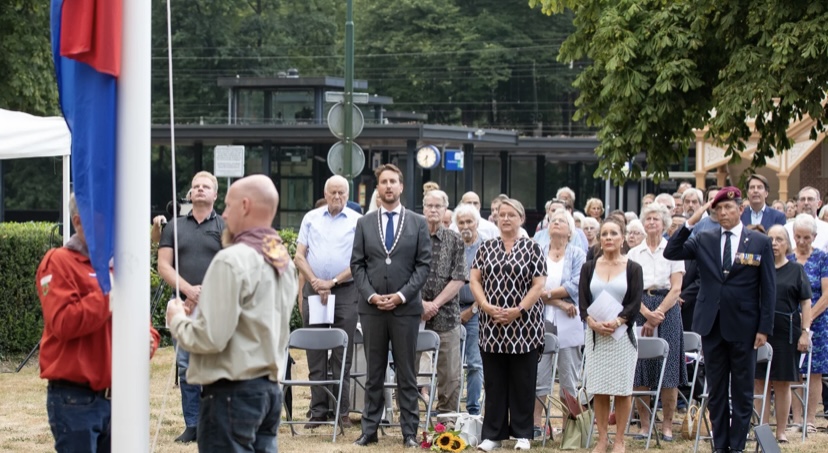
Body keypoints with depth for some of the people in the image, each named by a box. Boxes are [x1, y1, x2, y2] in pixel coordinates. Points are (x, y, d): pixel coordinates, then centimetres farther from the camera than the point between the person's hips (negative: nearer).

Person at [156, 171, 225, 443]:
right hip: (184, 307, 3)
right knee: (187, 368, 3)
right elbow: (164, 265, 5)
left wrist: (205, 293, -12)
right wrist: (188, 289, -10)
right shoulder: (174, 227, 13)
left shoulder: (224, 228, 5)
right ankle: (192, 425, 9)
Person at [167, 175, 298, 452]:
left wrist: (177, 320, 0)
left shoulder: (231, 261, -15)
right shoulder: (283, 263, 11)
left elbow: (210, 337, -19)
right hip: (269, 388, 9)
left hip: (231, 393, -8)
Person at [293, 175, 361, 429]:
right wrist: (316, 281, -6)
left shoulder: (357, 221, 4)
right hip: (313, 291, 2)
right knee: (315, 355, 2)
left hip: (345, 292, -2)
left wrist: (333, 282, -10)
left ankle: (343, 411, 1)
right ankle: (318, 411, 6)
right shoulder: (311, 219, 11)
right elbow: (299, 257, 8)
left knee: (342, 356, -2)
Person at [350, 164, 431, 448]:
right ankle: (369, 429, 10)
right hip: (371, 307, 1)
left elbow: (424, 264, 0)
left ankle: (409, 431, 7)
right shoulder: (364, 223, 9)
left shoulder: (418, 223, 5)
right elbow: (357, 264, 6)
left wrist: (402, 295, -10)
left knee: (406, 373, 3)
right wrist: (370, 295, -9)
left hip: (406, 307, -1)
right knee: (374, 373, 6)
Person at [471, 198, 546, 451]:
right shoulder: (486, 248, 10)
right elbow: (474, 280, 5)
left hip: (524, 327, -2)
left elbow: (539, 285, -5)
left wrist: (518, 310, -14)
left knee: (522, 382, 2)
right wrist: (486, 306, -11)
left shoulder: (532, 248, 2)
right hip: (492, 327, 2)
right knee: (494, 382, 5)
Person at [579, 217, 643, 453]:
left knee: (622, 389, -1)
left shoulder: (632, 268, 3)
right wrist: (592, 322, -17)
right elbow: (583, 301, 2)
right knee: (598, 389, 2)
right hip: (595, 334, 2)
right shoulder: (589, 267, 10)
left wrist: (616, 321, -20)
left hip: (622, 334, -2)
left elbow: (635, 303, -4)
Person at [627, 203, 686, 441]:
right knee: (640, 369, 0)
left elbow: (676, 288, -2)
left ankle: (667, 424, 2)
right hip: (640, 310, 2)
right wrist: (647, 314, -11)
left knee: (668, 370, -3)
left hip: (667, 310, -2)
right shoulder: (634, 253, 10)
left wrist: (658, 314, -12)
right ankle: (644, 423, 6)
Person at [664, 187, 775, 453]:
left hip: (743, 328, -2)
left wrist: (764, 328, -5)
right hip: (712, 326, 2)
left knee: (742, 391, 4)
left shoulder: (760, 243, -1)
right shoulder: (704, 240, 5)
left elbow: (768, 289, 0)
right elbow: (670, 253, -5)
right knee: (716, 390, 9)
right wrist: (691, 222, -13)